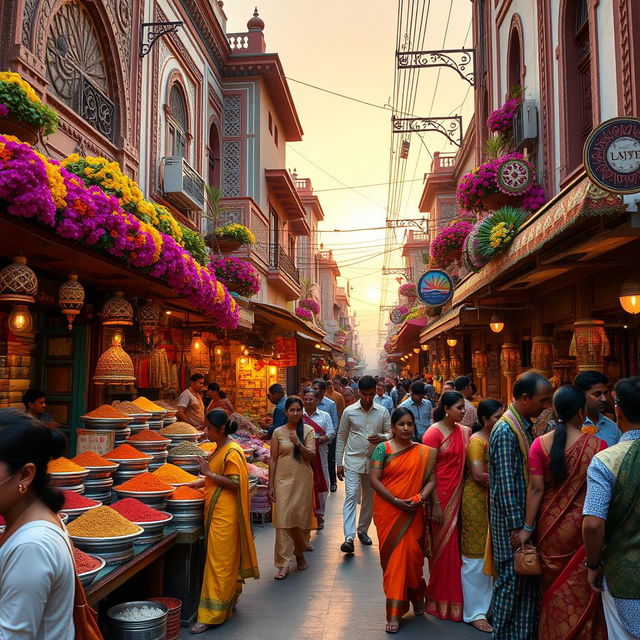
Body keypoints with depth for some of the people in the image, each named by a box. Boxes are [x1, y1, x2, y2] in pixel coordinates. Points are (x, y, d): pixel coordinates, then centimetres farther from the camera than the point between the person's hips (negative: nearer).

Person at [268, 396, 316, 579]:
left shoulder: (308, 430, 1)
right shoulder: (278, 432, 2)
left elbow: (312, 457, -7)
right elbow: (273, 460, 4)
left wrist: (298, 443, -22)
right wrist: (271, 485, 1)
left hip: (303, 480, 0)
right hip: (283, 480, 0)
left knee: (302, 518, 7)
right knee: (283, 519, -6)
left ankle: (299, 553, 32)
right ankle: (283, 564, -3)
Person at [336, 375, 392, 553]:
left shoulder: (383, 412, 0)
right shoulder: (349, 411, -3)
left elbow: (390, 433, 7)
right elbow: (341, 437, 3)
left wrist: (381, 437, -17)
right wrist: (339, 463, 1)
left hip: (374, 461, 3)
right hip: (353, 460, -2)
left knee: (369, 498, 13)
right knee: (351, 496, -13)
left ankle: (363, 530, 32)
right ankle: (349, 538, -17)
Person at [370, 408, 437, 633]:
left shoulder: (423, 452, 3)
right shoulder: (382, 449, -4)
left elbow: (431, 479, 1)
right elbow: (373, 479, -9)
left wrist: (421, 497, -17)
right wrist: (396, 501, -16)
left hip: (412, 513, 1)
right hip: (387, 511, -1)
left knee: (412, 555, 4)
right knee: (393, 556, 2)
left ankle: (416, 595, 35)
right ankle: (394, 613, 13)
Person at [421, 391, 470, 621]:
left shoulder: (464, 432, 7)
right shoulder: (434, 433, -11)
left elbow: (466, 463, 11)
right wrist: (435, 505, -15)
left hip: (458, 495, 5)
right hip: (440, 496, -5)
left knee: (455, 544, 11)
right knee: (443, 545, 4)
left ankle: (454, 596, 26)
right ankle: (441, 600, 19)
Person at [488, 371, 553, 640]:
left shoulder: (523, 426, 10)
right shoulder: (506, 431, -19)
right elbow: (506, 483, -21)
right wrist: (516, 526, -20)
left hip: (524, 516, 9)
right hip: (511, 519, -9)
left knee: (527, 580, 15)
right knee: (512, 580, 2)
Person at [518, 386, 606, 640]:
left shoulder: (540, 444, -9)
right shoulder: (597, 445, -13)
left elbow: (535, 488, -8)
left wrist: (527, 527, -1)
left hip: (550, 525, 2)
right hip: (582, 526, -2)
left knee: (553, 588, 20)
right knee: (581, 590, 13)